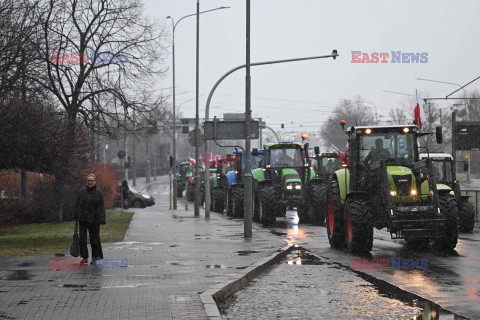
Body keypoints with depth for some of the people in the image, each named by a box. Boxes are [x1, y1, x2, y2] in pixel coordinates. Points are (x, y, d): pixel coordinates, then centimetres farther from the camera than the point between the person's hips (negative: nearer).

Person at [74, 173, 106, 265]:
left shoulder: (98, 193, -1)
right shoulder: (83, 192, 9)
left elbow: (101, 208, -4)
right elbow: (77, 205, 13)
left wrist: (101, 220, -11)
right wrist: (76, 216, 8)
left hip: (93, 220, -3)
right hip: (83, 219, 3)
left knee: (94, 238, 2)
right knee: (82, 238, 0)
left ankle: (96, 256, 14)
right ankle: (84, 257, 5)